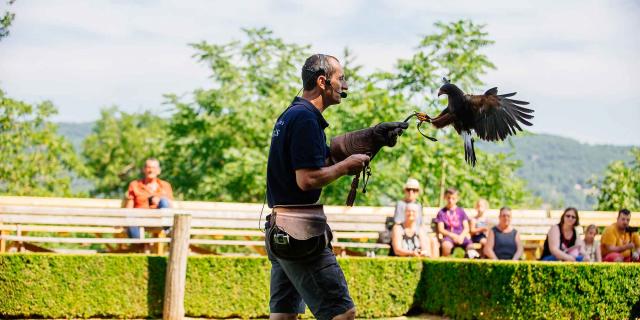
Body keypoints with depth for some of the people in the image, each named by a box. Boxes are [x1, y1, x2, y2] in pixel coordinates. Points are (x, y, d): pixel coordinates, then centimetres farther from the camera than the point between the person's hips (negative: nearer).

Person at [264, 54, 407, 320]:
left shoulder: (289, 115, 17)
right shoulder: (305, 118, -14)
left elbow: (324, 155, 23)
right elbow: (307, 179, -22)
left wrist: (375, 136, 17)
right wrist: (347, 165, -7)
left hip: (278, 229, 10)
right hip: (300, 229, -10)